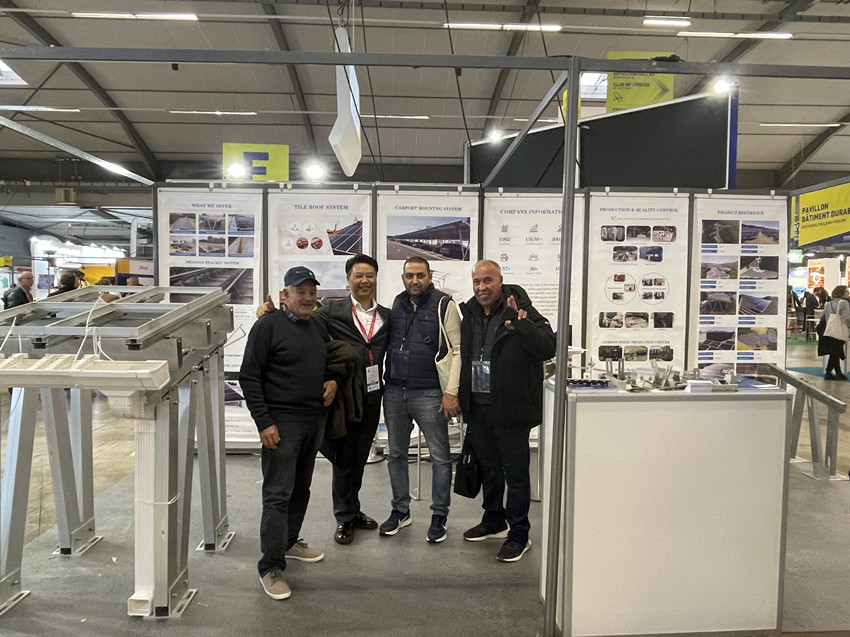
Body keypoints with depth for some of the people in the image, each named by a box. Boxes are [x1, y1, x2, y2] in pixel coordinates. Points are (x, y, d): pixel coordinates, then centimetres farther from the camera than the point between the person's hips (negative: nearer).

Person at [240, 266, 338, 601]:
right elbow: (249, 377, -11)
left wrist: (333, 381, 5)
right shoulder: (268, 326, -9)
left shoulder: (317, 327, 13)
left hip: (315, 420, 7)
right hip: (281, 422, -7)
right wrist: (264, 423, -16)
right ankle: (271, 568, 3)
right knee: (278, 494, -6)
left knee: (301, 488, 17)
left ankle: (289, 542, 36)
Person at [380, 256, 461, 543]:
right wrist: (386, 384, 8)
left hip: (428, 394, -5)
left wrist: (451, 392, -14)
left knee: (440, 456, 3)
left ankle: (439, 516, 18)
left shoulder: (444, 305, -6)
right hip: (394, 391, 5)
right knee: (396, 454, 14)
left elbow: (458, 350, -9)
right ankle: (400, 510, 29)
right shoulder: (396, 304, 9)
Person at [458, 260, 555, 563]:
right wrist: (459, 397, 10)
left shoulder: (520, 311, -12)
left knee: (516, 474, 5)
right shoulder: (468, 314, 7)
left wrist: (522, 325, -37)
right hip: (478, 409, 6)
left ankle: (519, 535, 19)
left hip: (511, 410, -6)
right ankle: (494, 520, 39)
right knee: (488, 469, 21)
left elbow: (548, 348, -23)